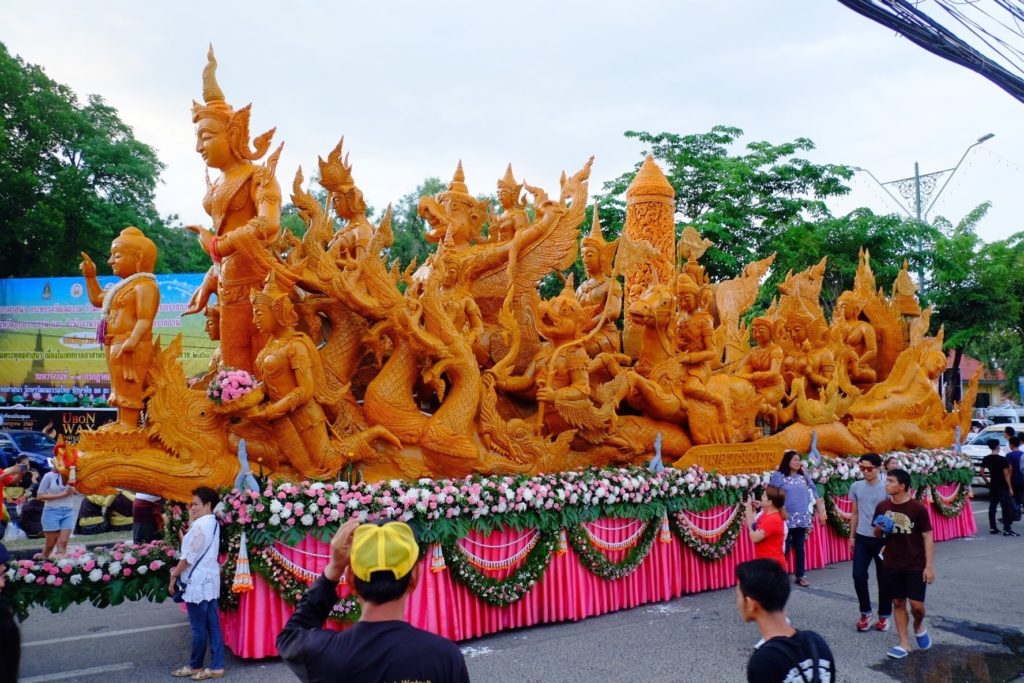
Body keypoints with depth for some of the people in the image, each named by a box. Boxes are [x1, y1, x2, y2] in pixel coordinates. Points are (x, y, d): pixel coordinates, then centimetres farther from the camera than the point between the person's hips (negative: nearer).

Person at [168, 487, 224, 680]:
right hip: (210, 580, 9)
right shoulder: (213, 524, 12)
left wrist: (173, 576, -5)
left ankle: (195, 666, 18)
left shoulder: (200, 525, -16)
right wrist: (191, 519, 13)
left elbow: (188, 556, -15)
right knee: (213, 626, 8)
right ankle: (217, 667, 10)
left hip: (198, 582, -9)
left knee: (199, 628, 5)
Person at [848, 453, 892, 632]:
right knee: (858, 576, 1)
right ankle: (865, 613, 18)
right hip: (862, 538, 3)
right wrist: (852, 536, 11)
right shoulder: (856, 487, 3)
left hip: (882, 539, -3)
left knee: (883, 578, 7)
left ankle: (884, 615, 22)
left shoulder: (887, 488, -8)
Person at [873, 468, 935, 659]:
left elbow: (928, 537, -10)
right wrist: (879, 530, -13)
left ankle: (918, 627, 28)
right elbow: (877, 534, 12)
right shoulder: (882, 507, -1)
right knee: (898, 603, 8)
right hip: (892, 565, 4)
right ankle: (904, 644, 17)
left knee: (917, 604, -5)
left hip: (916, 565, -4)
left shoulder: (918, 509, -14)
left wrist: (929, 566, -13)